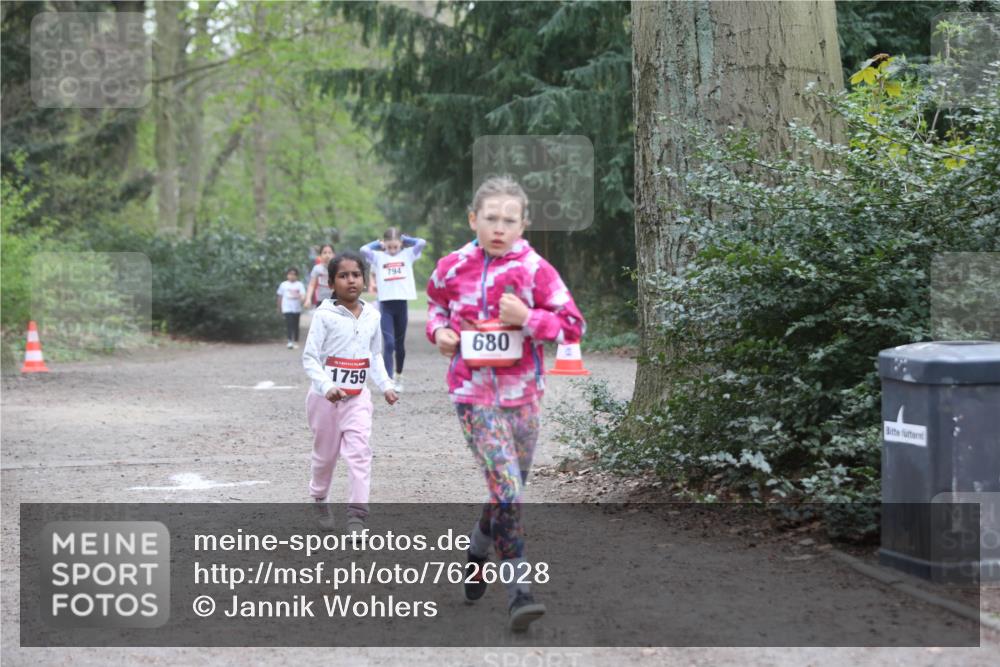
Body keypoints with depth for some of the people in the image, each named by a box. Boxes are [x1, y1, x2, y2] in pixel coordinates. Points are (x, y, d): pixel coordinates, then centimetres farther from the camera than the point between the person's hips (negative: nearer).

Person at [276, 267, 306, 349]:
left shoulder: (299, 285, 0)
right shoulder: (283, 285, 2)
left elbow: (303, 295, -10)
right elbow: (280, 297, 11)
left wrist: (302, 299, -33)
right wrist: (279, 308, 14)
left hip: (297, 309, 1)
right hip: (287, 309, -1)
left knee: (295, 325, 10)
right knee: (289, 324, -13)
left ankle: (296, 341, 20)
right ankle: (290, 341, -18)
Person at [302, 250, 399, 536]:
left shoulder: (372, 316, 3)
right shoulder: (324, 315, -12)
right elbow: (309, 358, -13)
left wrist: (385, 385, 5)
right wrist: (327, 386, -27)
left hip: (358, 396, 3)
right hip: (325, 396, -3)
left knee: (359, 453, -10)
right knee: (326, 454, 12)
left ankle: (356, 514, -10)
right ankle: (319, 500, 37)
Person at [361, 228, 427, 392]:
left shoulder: (407, 255, 7)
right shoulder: (378, 257, 5)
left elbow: (421, 242, -6)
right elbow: (364, 249, -10)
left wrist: (405, 239, 7)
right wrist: (378, 243, 5)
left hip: (401, 303, 1)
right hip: (385, 304, -1)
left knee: (399, 344, 13)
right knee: (388, 343, -10)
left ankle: (398, 376, 30)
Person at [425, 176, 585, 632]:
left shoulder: (534, 269, -5)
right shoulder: (453, 267, 0)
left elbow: (573, 325, -4)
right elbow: (437, 302, 23)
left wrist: (528, 317, -17)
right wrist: (439, 329, 3)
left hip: (522, 395, 2)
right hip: (473, 394, -2)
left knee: (508, 489, 14)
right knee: (507, 489, -14)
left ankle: (478, 551, 42)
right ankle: (519, 590, -12)